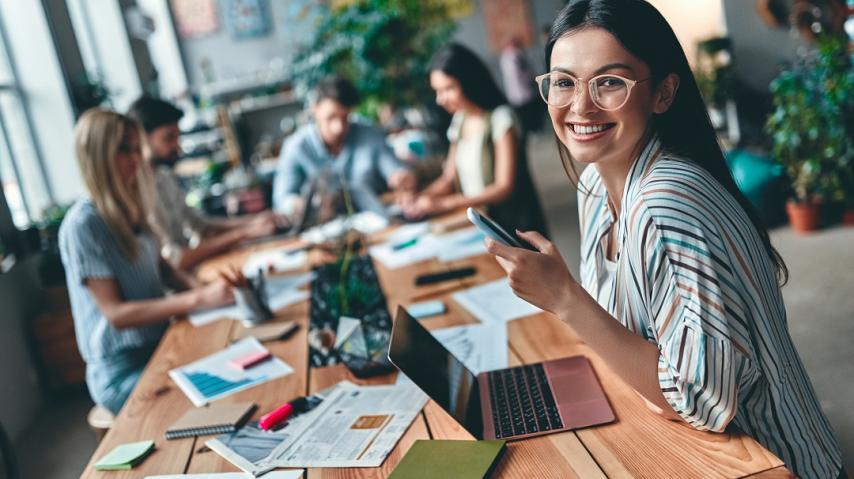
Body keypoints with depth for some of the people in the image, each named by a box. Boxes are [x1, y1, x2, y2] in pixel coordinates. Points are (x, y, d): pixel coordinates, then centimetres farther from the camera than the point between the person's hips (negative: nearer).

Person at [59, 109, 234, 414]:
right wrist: (198, 299, -29)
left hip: (158, 346, 7)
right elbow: (116, 314, -20)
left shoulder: (129, 209, 6)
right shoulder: (83, 225, -17)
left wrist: (199, 287, -7)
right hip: (124, 374, -7)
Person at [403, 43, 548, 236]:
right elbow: (449, 178, 13)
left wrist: (444, 203, -20)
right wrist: (422, 197, -7)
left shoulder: (500, 118, -11)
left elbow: (504, 188, -14)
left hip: (512, 224, -6)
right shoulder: (459, 120, 9)